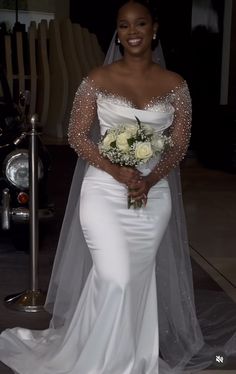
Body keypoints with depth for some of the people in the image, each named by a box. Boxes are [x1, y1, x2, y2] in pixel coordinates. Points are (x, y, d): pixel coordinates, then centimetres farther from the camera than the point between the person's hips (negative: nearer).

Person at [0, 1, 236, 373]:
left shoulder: (175, 85, 3)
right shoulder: (98, 79, -2)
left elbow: (180, 143, 1)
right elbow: (77, 136, -3)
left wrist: (149, 180, -15)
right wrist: (117, 171, -17)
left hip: (153, 196, 2)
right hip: (104, 192, -2)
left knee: (139, 280, 12)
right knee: (116, 279, -9)